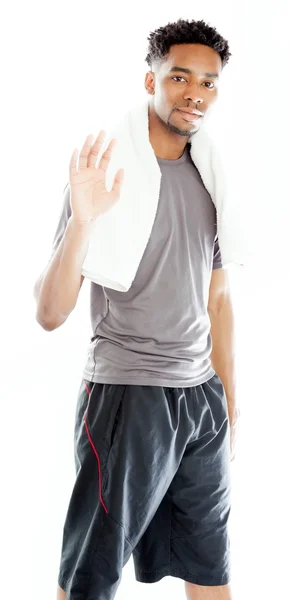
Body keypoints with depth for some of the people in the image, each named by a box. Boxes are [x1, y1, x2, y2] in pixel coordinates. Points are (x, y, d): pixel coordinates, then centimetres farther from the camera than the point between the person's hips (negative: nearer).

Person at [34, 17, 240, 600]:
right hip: (127, 395, -5)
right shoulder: (107, 173, -8)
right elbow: (50, 313, -14)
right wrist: (81, 223, -30)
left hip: (202, 397, 6)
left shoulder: (209, 183, 9)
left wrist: (229, 399, 16)